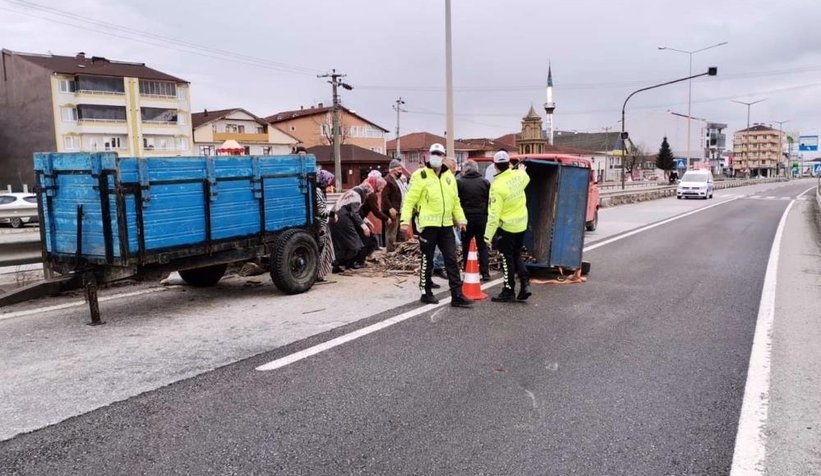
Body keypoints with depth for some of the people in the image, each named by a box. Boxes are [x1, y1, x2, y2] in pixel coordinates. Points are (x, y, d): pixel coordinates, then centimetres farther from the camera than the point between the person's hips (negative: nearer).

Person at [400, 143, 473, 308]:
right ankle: (426, 293, 20)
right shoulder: (421, 176, -5)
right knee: (427, 261, 5)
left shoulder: (449, 176, 13)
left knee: (452, 260, 5)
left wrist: (461, 218, 11)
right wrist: (405, 219, -19)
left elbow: (455, 201, 19)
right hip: (428, 225, -6)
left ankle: (457, 296, 8)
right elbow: (410, 200, -9)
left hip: (446, 225, 6)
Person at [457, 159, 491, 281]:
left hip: (467, 218, -2)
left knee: (466, 246, 7)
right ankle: (485, 273, 8)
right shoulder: (485, 182, 1)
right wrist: (487, 215, 12)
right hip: (482, 217, 2)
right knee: (482, 246, 10)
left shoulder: (460, 182, -7)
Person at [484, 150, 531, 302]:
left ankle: (509, 292, 12)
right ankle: (525, 284, 11)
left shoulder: (497, 186, -22)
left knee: (507, 260, 4)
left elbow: (494, 214, -22)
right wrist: (522, 170, 46)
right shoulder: (518, 176, -5)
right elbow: (526, 178, 23)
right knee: (517, 256, 20)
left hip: (506, 227, -6)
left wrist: (488, 235, -17)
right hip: (521, 224, 6)